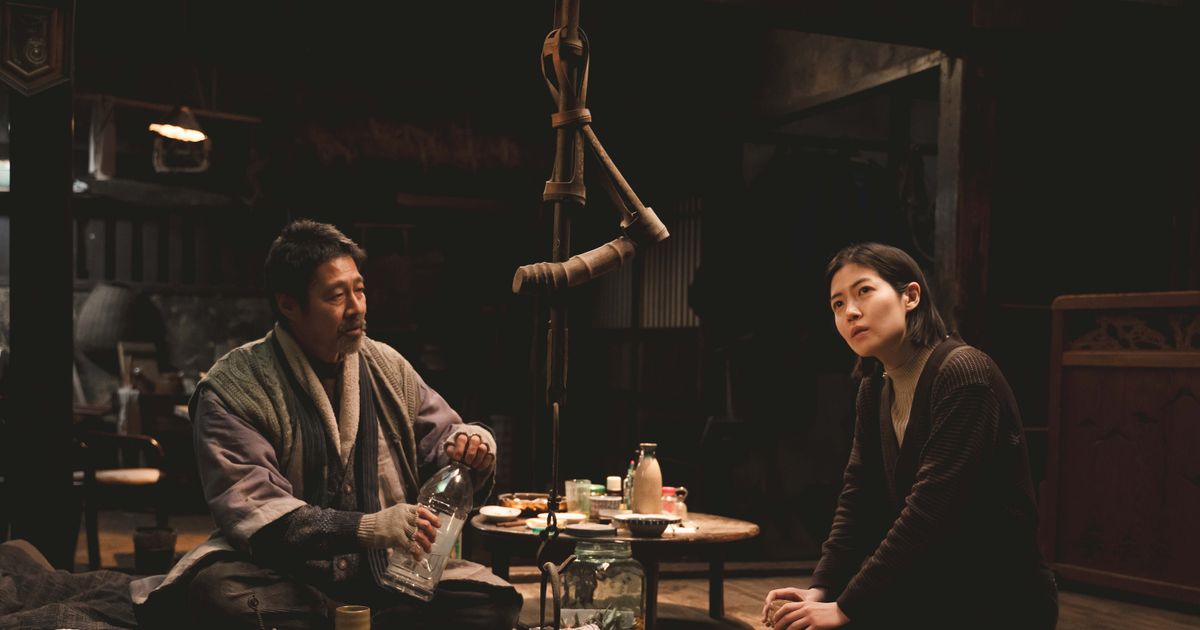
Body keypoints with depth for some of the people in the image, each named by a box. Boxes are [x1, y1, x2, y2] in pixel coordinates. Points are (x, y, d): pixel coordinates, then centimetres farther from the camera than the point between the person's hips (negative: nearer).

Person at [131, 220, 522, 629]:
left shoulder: (389, 369, 9)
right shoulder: (233, 389, -8)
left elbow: (437, 441, 18)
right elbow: (251, 510, -18)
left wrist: (467, 444, -9)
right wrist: (366, 529, -31)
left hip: (387, 573, 4)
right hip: (283, 576, -4)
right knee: (215, 591, -36)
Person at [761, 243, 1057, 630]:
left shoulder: (963, 374, -20)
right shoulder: (875, 389, 5)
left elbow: (932, 506, -26)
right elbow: (858, 496, 2)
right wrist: (822, 589, -11)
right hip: (933, 593, 7)